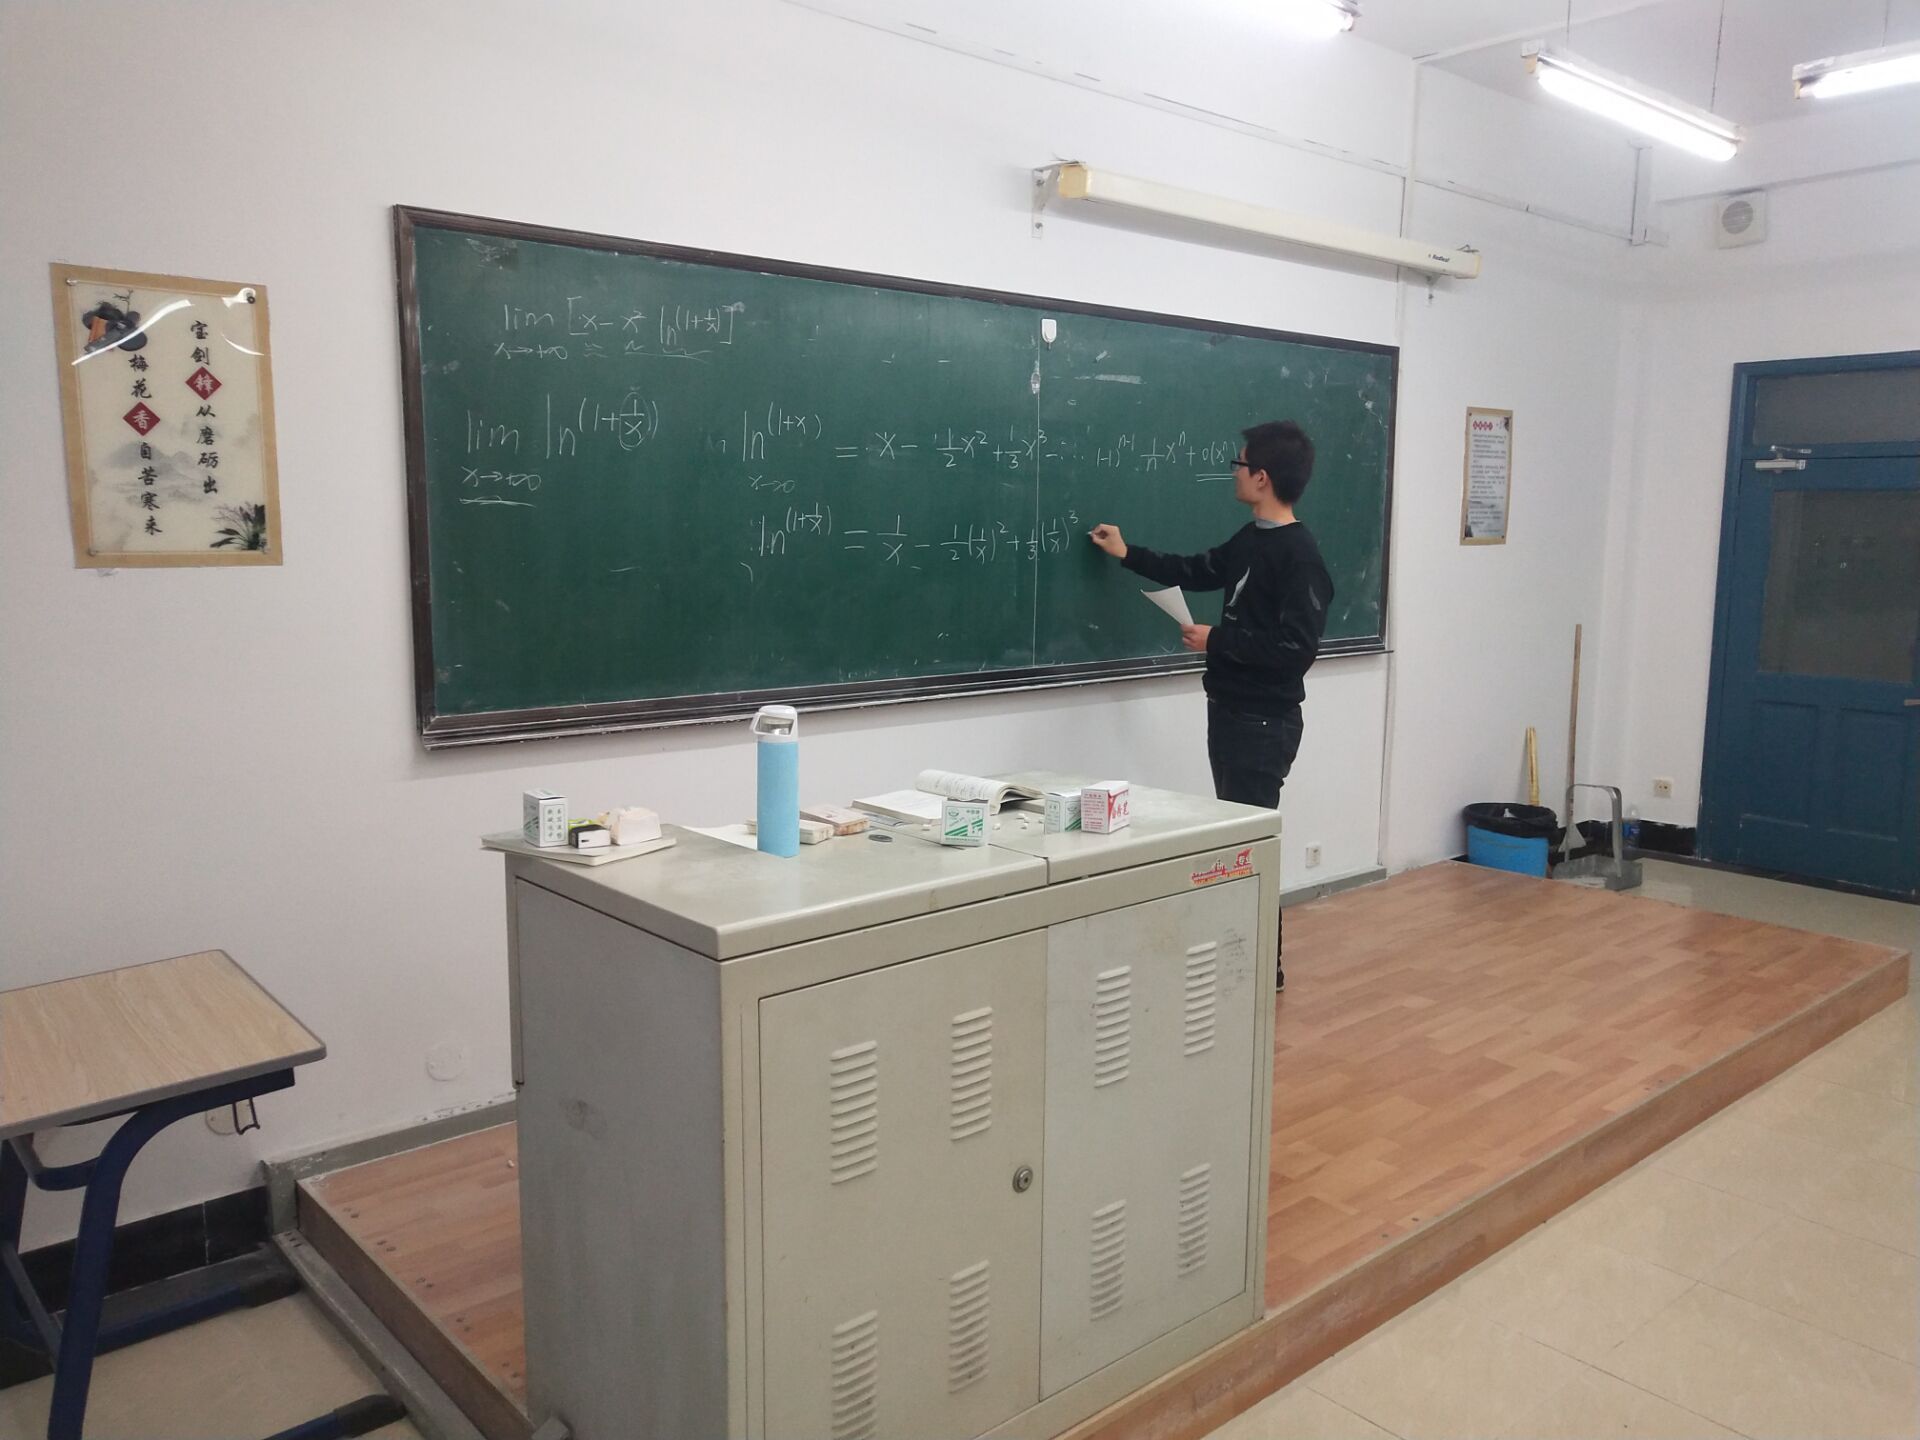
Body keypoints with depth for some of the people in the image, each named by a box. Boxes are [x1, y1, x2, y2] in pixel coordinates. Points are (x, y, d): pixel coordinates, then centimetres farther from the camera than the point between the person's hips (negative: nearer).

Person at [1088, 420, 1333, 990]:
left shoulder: (1300, 556, -19)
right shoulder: (1251, 538, 9)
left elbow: (1296, 646, -25)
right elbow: (1200, 571, 25)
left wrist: (1217, 641, -18)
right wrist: (1128, 554, 26)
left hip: (1265, 722, -9)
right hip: (1231, 710, 9)